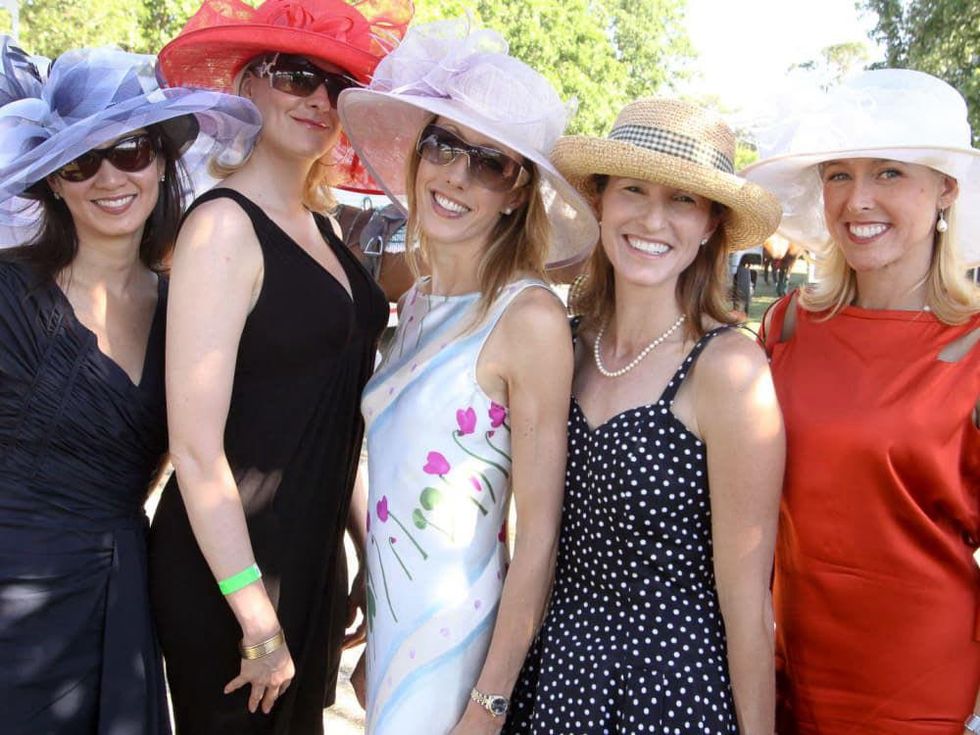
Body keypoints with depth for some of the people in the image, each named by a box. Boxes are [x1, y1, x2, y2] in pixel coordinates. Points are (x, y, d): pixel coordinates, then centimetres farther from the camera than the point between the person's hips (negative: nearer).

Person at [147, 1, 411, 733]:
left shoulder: (320, 227, 7)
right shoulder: (225, 226, -17)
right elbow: (196, 445, -20)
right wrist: (257, 619, -18)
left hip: (314, 554, 8)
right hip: (229, 569, -8)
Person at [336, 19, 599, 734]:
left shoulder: (527, 315, -17)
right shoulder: (416, 304, 4)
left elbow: (539, 537, -16)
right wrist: (373, 643, 15)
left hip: (458, 631, -6)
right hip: (391, 617, 6)